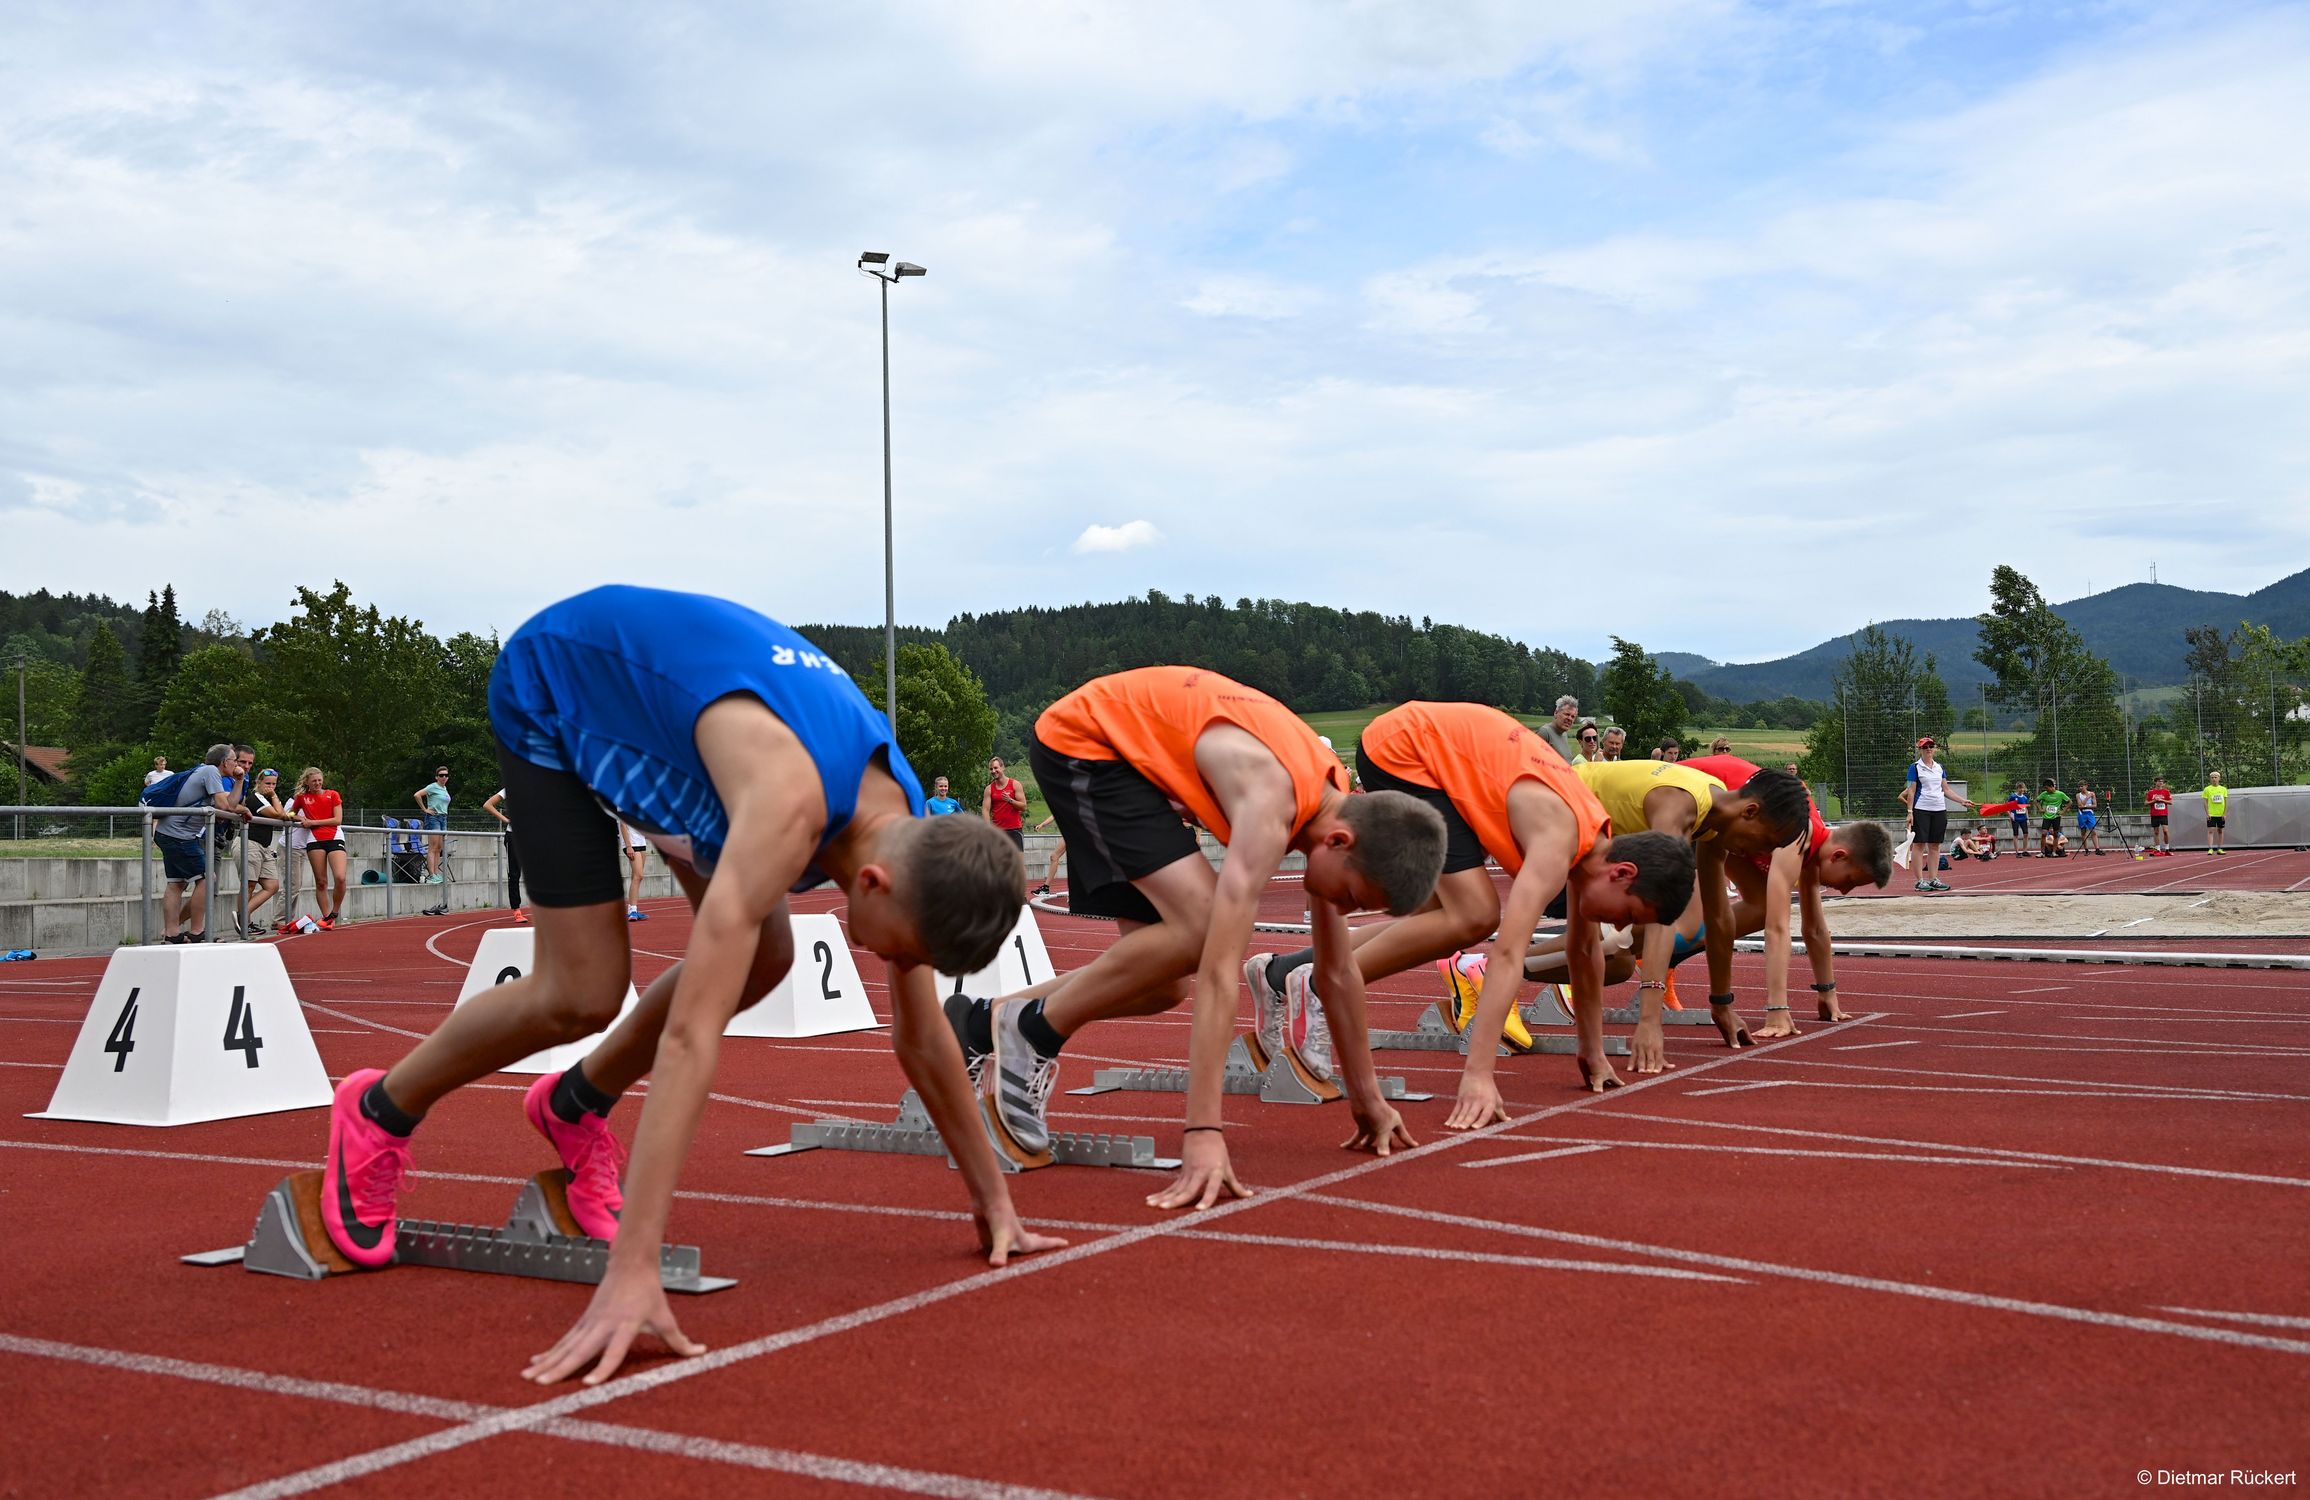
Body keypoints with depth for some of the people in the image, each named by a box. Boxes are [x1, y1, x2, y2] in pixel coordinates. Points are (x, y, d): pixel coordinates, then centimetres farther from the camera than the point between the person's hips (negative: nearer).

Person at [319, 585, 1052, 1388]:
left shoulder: (905, 828, -18)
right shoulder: (791, 810, -42)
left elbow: (921, 1035, -5)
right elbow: (690, 1034, -48)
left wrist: (992, 1197, 0)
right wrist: (632, 1273, -52)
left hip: (655, 679, 7)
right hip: (549, 688, -7)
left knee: (760, 958, -2)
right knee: (582, 993, -14)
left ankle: (575, 1105, 21)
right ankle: (380, 1112, 14)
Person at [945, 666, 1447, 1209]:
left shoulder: (1338, 808, -8)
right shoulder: (1272, 805, -34)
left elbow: (1337, 971, 4)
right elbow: (1221, 970, -40)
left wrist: (1366, 1096, 11)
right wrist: (1204, 1133, -44)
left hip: (1132, 754, 9)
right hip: (1080, 741, -9)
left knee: (1162, 982, 5)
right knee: (1199, 928, -25)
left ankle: (983, 1024, 19)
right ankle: (1033, 1030, -7)